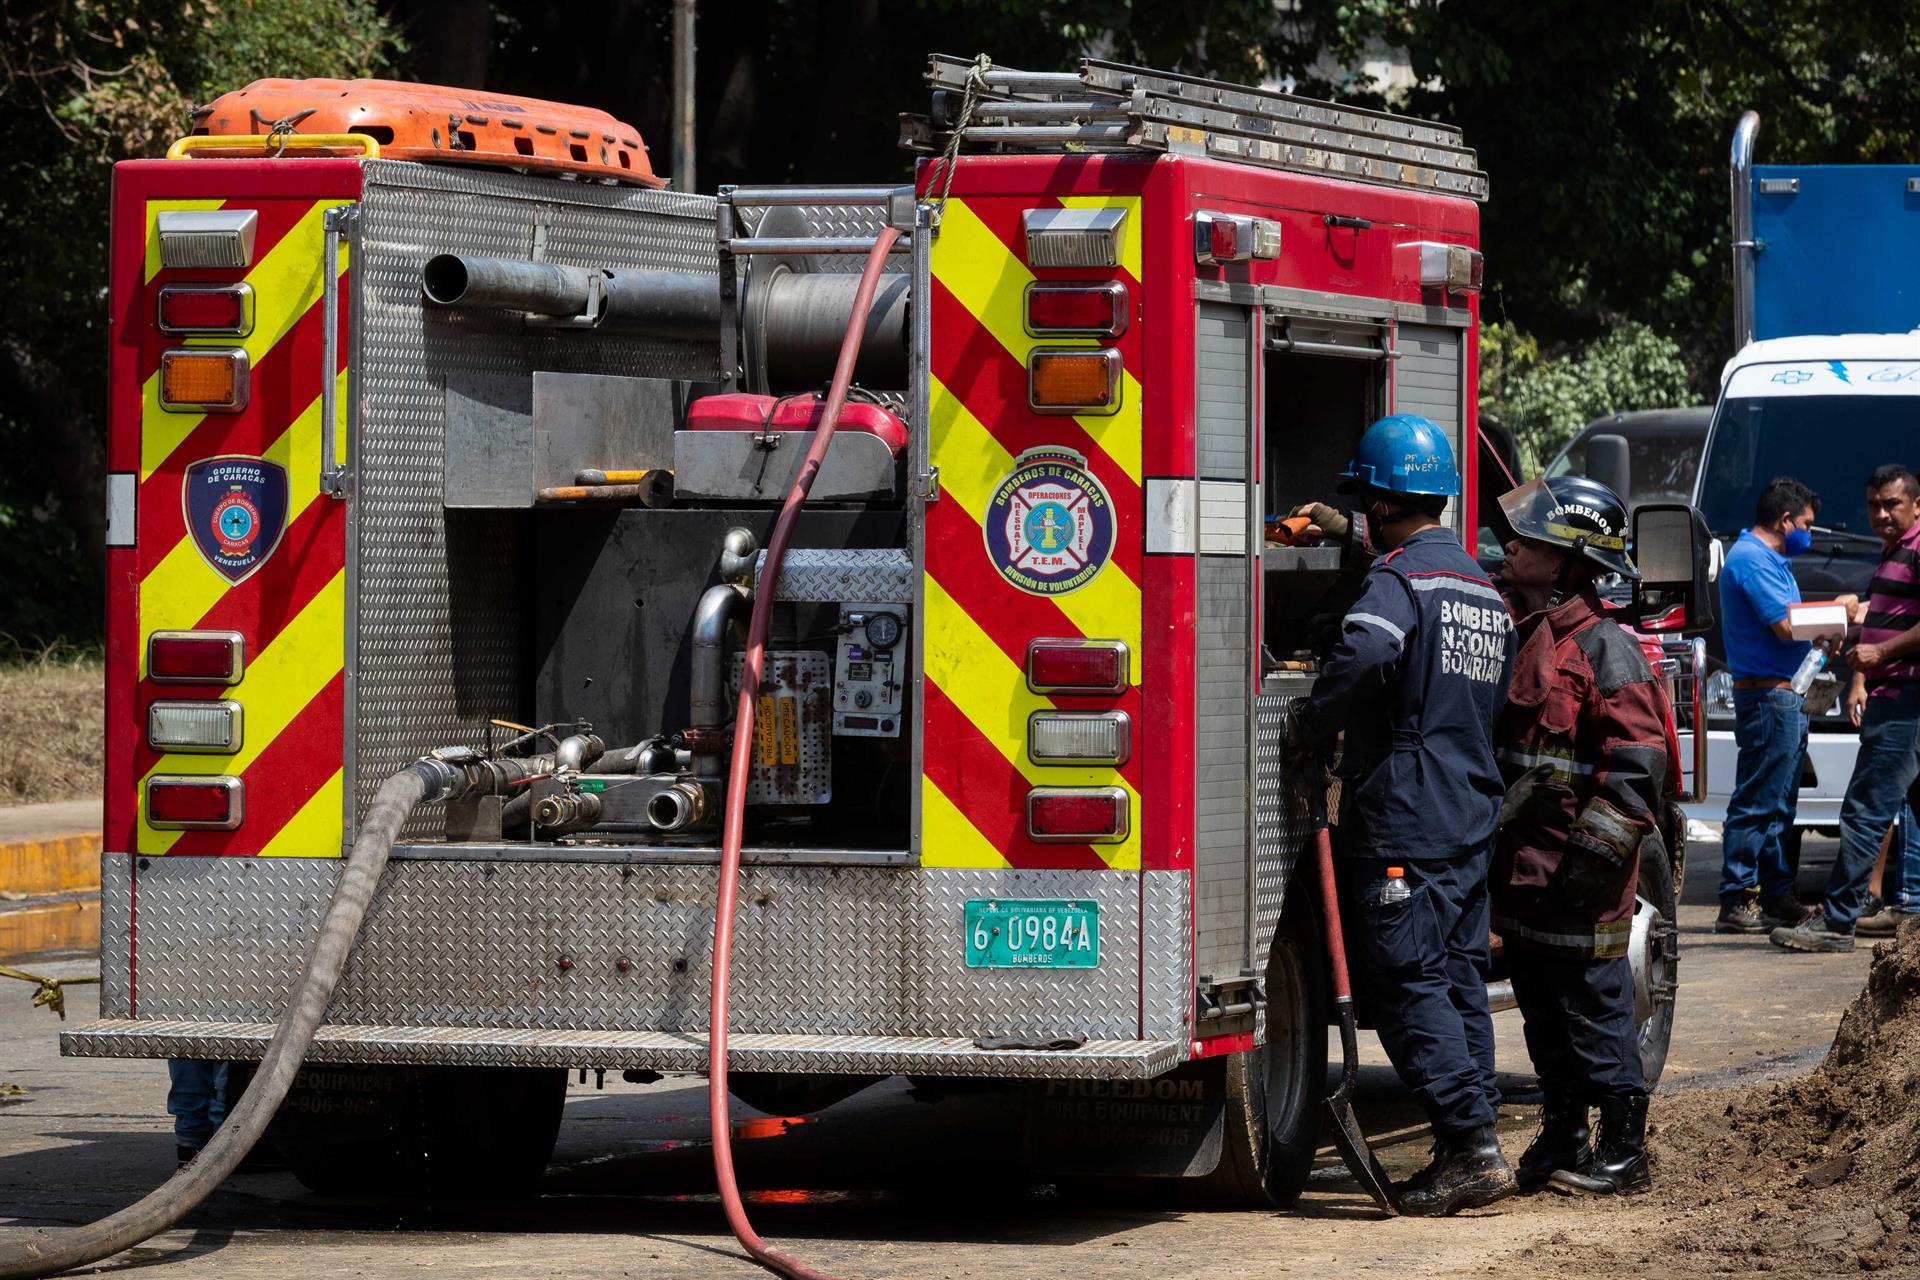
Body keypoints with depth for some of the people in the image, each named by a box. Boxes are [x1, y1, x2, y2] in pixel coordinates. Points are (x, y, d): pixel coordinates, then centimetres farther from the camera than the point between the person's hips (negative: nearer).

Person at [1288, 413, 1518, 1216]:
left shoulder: (1400, 577, -10)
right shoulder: (1483, 588, 19)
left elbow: (1365, 653, -31)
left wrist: (1312, 734, -18)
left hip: (1403, 819, -9)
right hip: (1473, 817, 9)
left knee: (1406, 983, -8)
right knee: (1458, 978, 11)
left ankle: (1471, 1146, -15)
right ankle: (1472, 1155, 10)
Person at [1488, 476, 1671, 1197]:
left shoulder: (1603, 647, -13)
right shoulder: (1524, 636, 13)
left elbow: (1638, 762, -18)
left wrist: (1596, 853, -21)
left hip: (1578, 875, -9)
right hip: (1523, 863, 9)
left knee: (1595, 1008, -4)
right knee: (1543, 1015, 14)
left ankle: (1623, 1153, 3)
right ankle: (1561, 1142, 23)